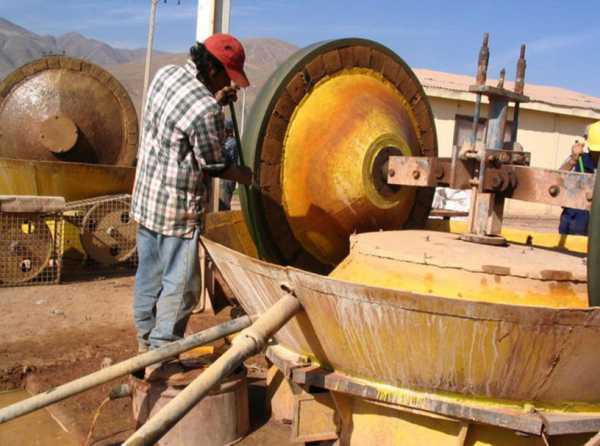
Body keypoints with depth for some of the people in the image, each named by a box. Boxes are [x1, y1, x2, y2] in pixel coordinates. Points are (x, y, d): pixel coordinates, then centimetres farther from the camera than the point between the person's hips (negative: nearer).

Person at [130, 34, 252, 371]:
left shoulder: (166, 74, 1)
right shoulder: (205, 110, -24)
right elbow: (214, 166, -12)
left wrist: (217, 101, 7)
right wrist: (246, 176, 6)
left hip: (146, 198, 9)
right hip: (177, 207, -9)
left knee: (150, 274, 19)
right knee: (180, 283, 3)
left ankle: (147, 342, 34)